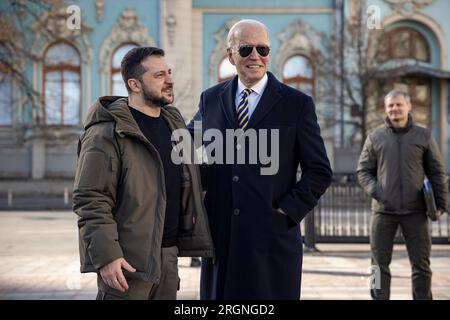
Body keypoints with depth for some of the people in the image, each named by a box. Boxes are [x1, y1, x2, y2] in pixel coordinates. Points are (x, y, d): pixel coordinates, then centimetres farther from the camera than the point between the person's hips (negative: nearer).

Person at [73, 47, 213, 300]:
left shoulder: (174, 124, 14)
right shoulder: (106, 133, -11)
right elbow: (90, 201, -15)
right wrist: (105, 255, -20)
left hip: (169, 255, 7)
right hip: (127, 260, -7)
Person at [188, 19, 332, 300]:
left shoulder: (298, 104, 1)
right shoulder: (211, 99, 9)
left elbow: (320, 171, 2)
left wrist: (289, 210, -8)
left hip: (272, 236, -2)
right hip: (219, 235, 3)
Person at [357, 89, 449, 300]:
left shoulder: (424, 136, 6)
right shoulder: (375, 137, 7)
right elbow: (363, 171, 8)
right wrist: (374, 190, -10)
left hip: (415, 211, 0)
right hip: (383, 211, 1)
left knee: (421, 264, 3)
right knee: (380, 265, 4)